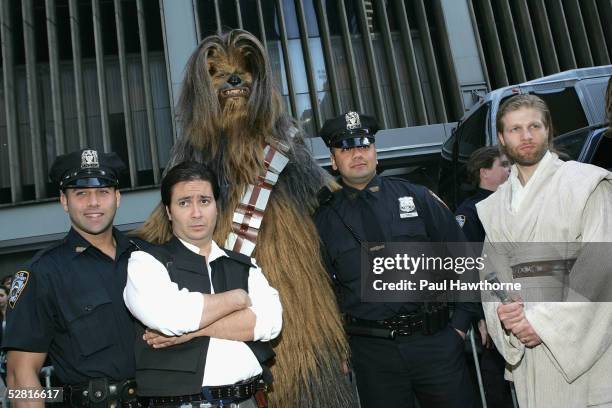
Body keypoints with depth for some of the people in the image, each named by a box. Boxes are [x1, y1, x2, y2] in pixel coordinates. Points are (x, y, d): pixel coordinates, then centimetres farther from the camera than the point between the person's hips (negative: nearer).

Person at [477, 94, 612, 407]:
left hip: (584, 343, -3)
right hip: (526, 345, 3)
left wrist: (546, 322, -15)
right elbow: (492, 274, 9)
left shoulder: (585, 184, -3)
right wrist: (502, 311, -12)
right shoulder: (494, 208, 11)